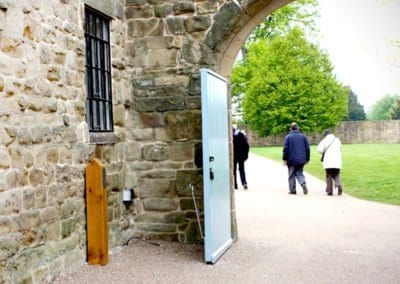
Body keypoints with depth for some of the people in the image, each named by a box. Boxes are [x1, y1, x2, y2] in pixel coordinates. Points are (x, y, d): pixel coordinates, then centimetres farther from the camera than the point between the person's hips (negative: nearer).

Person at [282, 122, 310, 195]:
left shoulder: (288, 137, -3)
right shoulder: (303, 136, 6)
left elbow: (285, 149, -8)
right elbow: (307, 148, 6)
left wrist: (284, 159, -3)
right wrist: (307, 159, 12)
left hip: (291, 160, -2)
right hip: (301, 160, 2)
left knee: (291, 175, 7)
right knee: (299, 173, 11)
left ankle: (292, 190, 7)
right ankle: (303, 183, -16)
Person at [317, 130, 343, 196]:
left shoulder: (325, 140, 1)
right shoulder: (337, 140, 12)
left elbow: (319, 149, -5)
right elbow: (340, 150, 18)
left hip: (328, 161, -2)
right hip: (337, 161, 3)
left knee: (329, 176, 5)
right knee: (336, 175, 11)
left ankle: (330, 191, 3)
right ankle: (338, 185, -18)